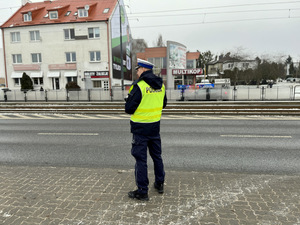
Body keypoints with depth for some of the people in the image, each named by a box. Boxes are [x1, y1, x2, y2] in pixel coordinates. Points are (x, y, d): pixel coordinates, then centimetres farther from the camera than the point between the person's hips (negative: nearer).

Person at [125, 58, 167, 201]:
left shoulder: (139, 86, -18)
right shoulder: (161, 85, 4)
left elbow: (129, 109, -15)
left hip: (140, 127, -7)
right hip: (155, 126, 7)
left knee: (140, 159, 3)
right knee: (157, 156, 19)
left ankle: (142, 191, 13)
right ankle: (159, 184, 33)